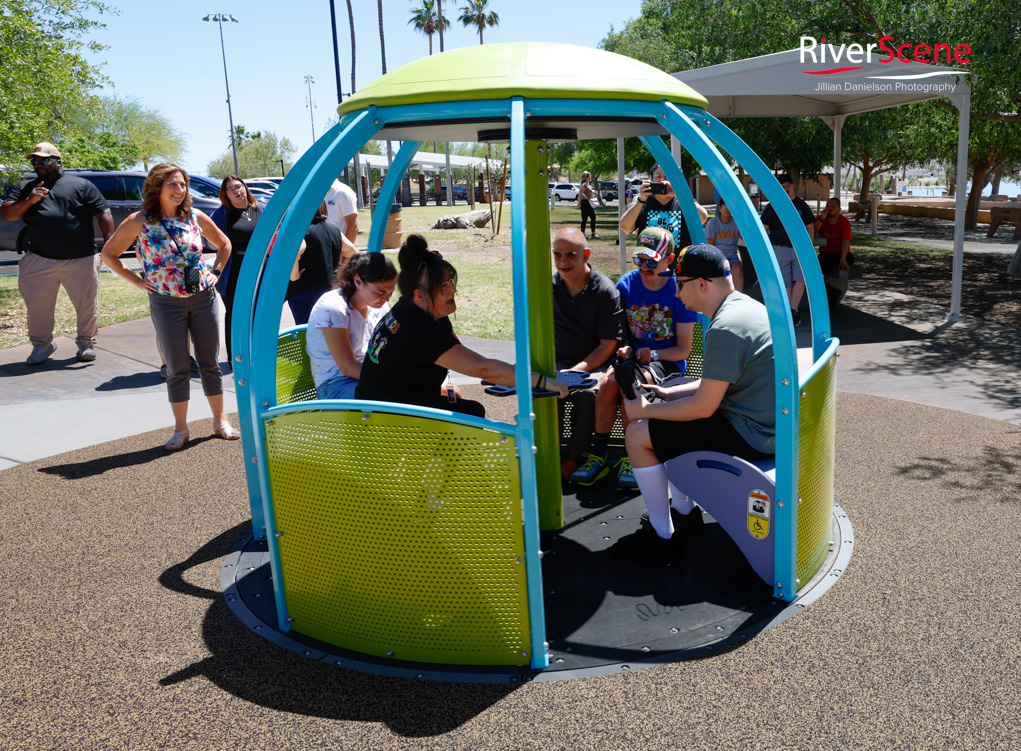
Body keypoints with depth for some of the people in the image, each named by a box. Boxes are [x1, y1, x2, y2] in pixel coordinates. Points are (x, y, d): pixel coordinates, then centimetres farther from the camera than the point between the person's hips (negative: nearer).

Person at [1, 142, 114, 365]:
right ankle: (41, 344, 22)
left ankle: (86, 342, 21)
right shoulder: (25, 187, 15)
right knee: (37, 305, 6)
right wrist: (29, 200, -10)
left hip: (81, 260, -3)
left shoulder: (81, 185, 5)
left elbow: (104, 214, 0)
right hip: (39, 260, 3)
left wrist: (109, 244, -11)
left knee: (87, 305, 3)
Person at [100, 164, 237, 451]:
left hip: (203, 297, 2)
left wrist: (215, 272, 7)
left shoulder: (195, 217, 2)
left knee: (210, 363, 8)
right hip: (166, 303, -2)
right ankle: (180, 429, 16)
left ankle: (220, 421, 21)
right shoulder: (139, 222, -6)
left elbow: (224, 244, 18)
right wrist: (137, 281, -3)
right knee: (177, 368, 4)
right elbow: (108, 254, 2)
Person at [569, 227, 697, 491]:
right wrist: (625, 349, -10)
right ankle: (597, 455, -17)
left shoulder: (681, 291, -7)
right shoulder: (626, 284, 2)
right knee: (609, 382, -31)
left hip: (667, 361, -3)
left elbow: (684, 349, -3)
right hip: (633, 355, 3)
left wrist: (653, 355, -19)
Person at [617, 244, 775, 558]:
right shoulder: (747, 305, 9)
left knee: (638, 435, -7)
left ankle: (661, 534, 6)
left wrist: (645, 410, -9)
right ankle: (683, 510, 32)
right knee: (675, 420, 26)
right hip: (767, 422, 11)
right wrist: (670, 393, 12)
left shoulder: (725, 329, -24)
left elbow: (703, 407, -22)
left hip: (750, 434, -11)